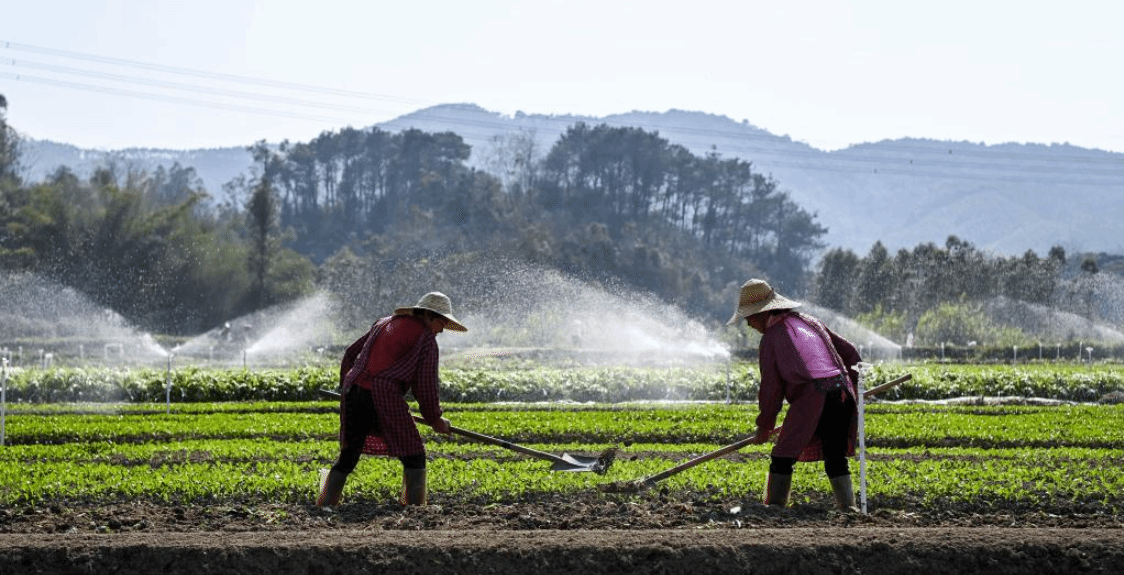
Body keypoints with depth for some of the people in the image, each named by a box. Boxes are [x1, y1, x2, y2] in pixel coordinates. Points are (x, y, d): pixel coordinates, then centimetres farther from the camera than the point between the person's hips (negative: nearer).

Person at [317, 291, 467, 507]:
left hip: (353, 393, 7)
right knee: (413, 457, 4)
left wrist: (346, 387, 41)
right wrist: (436, 419, 12)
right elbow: (425, 385, -1)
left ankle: (324, 507, 14)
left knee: (348, 457, 18)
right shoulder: (425, 338, 2)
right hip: (385, 397, -7)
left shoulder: (384, 324, 24)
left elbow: (351, 354, 28)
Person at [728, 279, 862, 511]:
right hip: (843, 394, 6)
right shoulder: (809, 322, 23)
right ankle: (848, 507, 0)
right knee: (835, 460, 13)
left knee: (782, 458, 5)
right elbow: (851, 353, 25)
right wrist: (849, 386, 37)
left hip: (811, 398, -6)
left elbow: (771, 388, 4)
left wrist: (764, 427, 15)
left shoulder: (771, 338, 5)